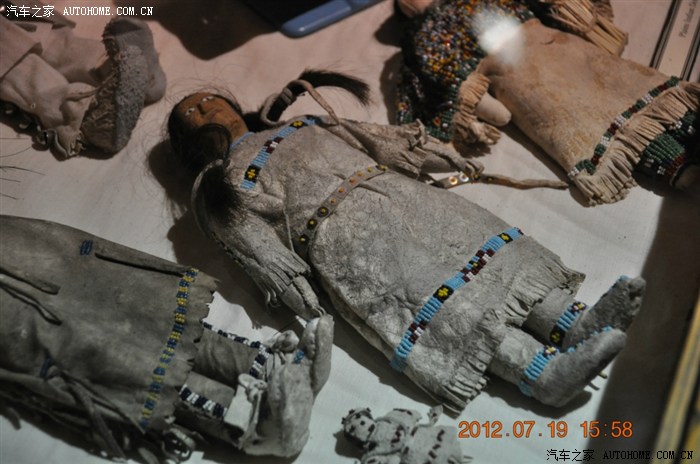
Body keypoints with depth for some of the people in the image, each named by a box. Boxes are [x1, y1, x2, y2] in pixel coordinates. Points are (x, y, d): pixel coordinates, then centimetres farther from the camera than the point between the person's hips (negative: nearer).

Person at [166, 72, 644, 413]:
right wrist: (287, 283, -15)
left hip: (392, 190, 7)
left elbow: (359, 134, 29)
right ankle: (547, 373, -31)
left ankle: (577, 323, -20)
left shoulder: (297, 125, 34)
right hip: (341, 231, -6)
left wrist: (421, 150, 18)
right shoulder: (223, 183, 16)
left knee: (473, 237, -13)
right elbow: (251, 234, 1)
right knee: (433, 292, -24)